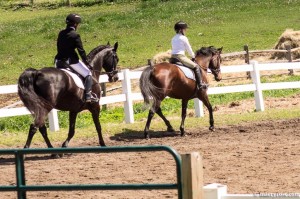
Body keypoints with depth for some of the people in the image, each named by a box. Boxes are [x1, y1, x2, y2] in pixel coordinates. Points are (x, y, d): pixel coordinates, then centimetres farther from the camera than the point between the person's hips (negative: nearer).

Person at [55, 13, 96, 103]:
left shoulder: (61, 33, 8)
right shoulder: (75, 35, -12)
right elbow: (81, 51, -11)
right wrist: (86, 63, -1)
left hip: (59, 61, 7)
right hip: (71, 60, -7)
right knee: (88, 74, 5)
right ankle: (88, 95, -7)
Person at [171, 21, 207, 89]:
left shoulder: (173, 39, 15)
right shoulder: (184, 38, -6)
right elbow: (189, 49, 0)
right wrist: (193, 56, 18)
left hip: (173, 57, 8)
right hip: (181, 57, -8)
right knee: (196, 66, 0)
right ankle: (200, 84, -7)